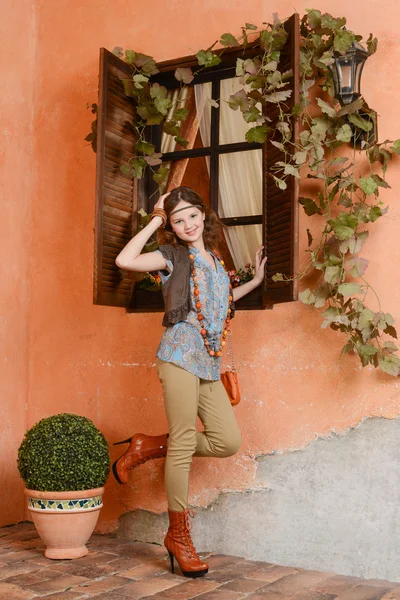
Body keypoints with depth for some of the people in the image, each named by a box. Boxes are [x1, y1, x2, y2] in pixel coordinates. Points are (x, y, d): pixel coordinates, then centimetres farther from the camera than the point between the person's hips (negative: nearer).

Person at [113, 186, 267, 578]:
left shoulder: (214, 259, 20)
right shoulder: (172, 255, 3)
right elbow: (125, 260, -14)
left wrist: (254, 281, 34)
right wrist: (154, 221, -5)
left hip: (209, 365, 7)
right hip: (180, 355, -7)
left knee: (228, 441, 1)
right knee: (184, 443, -5)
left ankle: (149, 447, 17)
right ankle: (178, 535, 8)